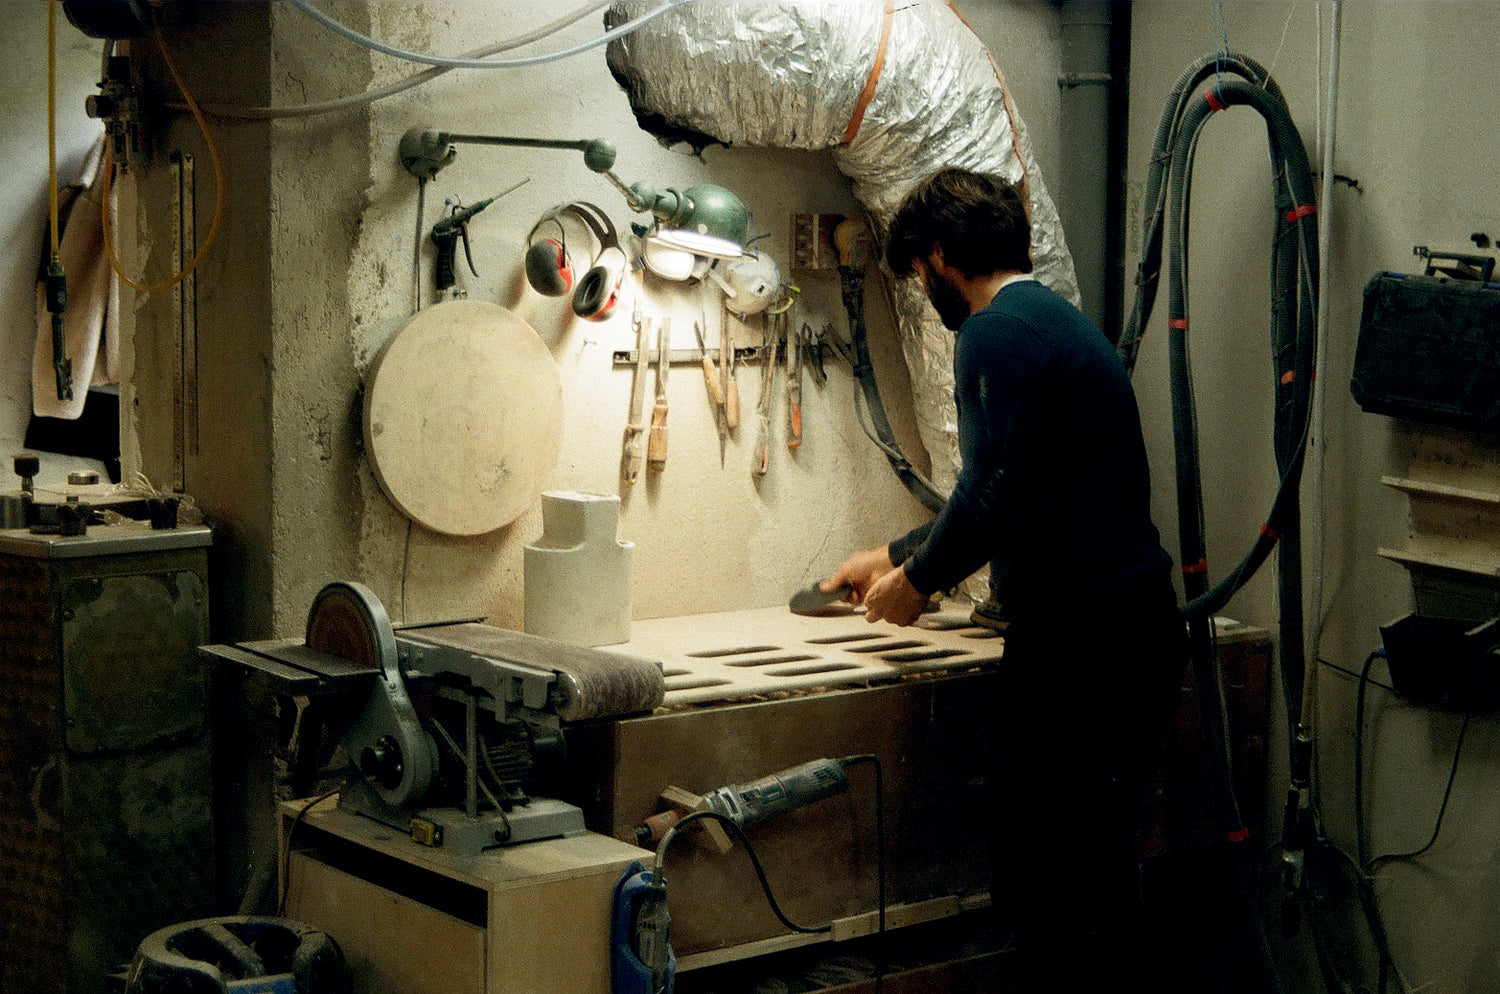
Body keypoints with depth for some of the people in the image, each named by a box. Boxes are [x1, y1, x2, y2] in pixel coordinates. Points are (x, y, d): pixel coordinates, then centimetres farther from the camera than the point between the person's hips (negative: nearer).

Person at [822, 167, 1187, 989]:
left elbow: (996, 496, -19)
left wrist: (920, 578, -1)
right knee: (1088, 869, 16)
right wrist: (897, 554, 38)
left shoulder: (997, 332, -10)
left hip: (1081, 639, -10)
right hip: (1129, 623, 10)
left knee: (1053, 890, -5)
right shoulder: (1055, 319, 22)